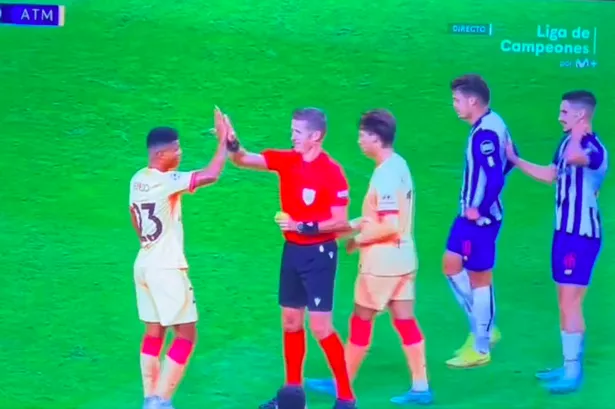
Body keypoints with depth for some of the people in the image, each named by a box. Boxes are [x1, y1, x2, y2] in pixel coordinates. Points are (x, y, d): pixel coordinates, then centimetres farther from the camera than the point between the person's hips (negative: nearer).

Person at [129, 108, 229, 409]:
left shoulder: (138, 180, 5)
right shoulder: (167, 182, -21)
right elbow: (211, 175, -29)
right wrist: (223, 140, -18)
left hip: (144, 265, 9)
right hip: (167, 269, -9)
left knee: (154, 332, 14)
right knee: (186, 335, 0)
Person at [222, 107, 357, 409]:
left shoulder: (332, 172, -16)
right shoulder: (286, 161, 2)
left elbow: (341, 222, -15)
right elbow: (243, 159, -2)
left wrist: (302, 226, -21)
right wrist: (231, 142, -22)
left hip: (319, 253, -7)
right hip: (292, 250, 7)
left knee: (320, 327, -7)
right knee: (291, 322, 13)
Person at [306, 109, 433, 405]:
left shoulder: (386, 175, -22)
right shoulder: (397, 165, 7)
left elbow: (390, 226, -26)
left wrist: (358, 240, -14)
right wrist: (355, 224, 8)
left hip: (382, 261, -9)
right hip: (402, 258, 9)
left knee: (361, 321, 5)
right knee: (405, 320, 10)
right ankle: (420, 387, 11)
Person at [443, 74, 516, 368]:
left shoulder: (485, 133, -24)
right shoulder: (492, 123, 6)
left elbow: (496, 177, -30)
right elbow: (509, 161, 18)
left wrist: (480, 209, -18)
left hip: (480, 218, -10)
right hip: (469, 213, 10)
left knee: (479, 278, 0)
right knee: (452, 266, 16)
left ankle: (480, 349, 11)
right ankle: (483, 329, 25)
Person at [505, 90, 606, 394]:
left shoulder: (595, 149, -20)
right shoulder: (568, 142, 9)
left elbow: (573, 157, -46)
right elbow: (551, 175, 27)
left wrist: (578, 131, -29)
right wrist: (515, 160, 30)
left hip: (582, 235, -9)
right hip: (564, 231, 9)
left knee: (570, 304, -8)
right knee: (564, 303, 15)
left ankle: (573, 373, -2)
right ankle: (570, 365, 25)